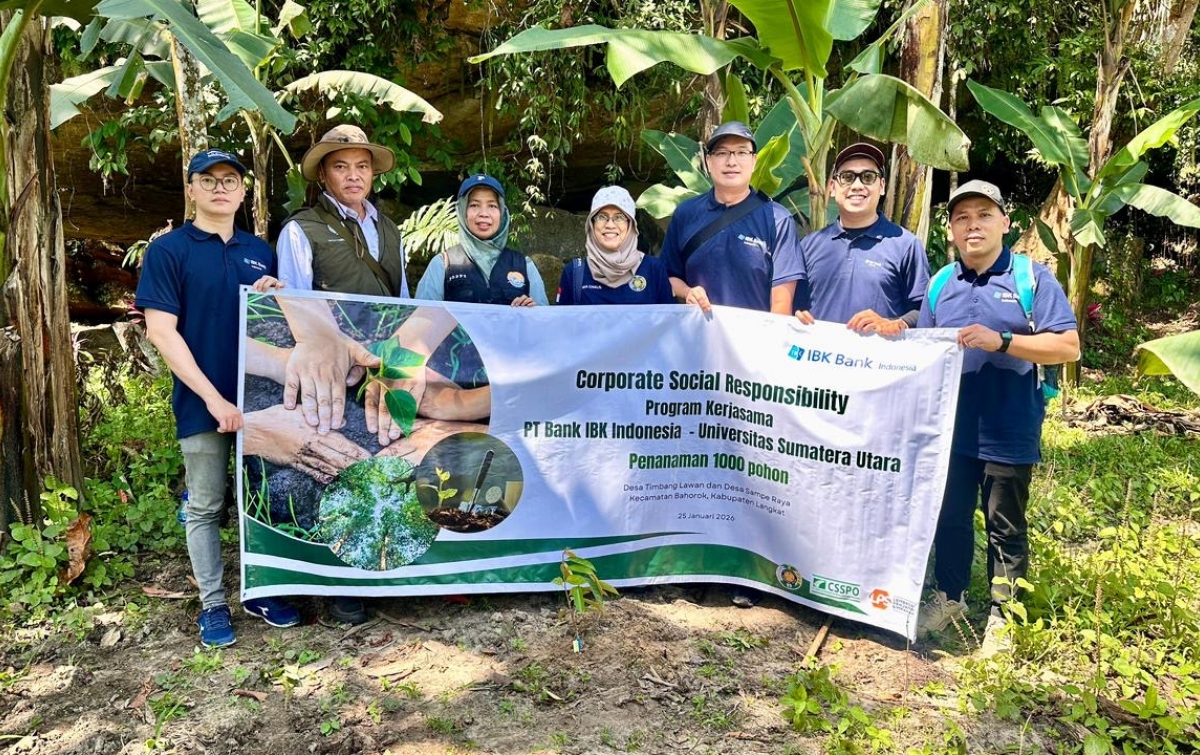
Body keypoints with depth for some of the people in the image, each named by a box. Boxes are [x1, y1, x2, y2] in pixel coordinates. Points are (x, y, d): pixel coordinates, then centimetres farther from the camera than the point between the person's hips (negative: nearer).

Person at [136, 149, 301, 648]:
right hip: (202, 403, -4)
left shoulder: (260, 252, 11)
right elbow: (161, 331, -10)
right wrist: (213, 398, -16)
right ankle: (213, 604, 19)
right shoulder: (168, 250, -2)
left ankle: (260, 591, 26)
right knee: (205, 507, 6)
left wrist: (276, 296, -6)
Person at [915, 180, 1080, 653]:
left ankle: (1003, 614, 24)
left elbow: (1068, 347, -12)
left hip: (1008, 433, -4)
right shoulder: (940, 284, 9)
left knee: (1006, 528, 9)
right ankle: (949, 596, 34)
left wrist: (1001, 341, -22)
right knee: (949, 518, 16)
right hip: (950, 429, 4)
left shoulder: (1033, 279, -5)